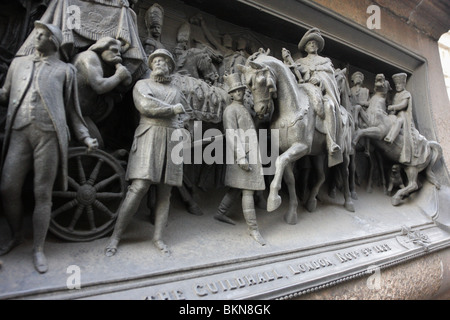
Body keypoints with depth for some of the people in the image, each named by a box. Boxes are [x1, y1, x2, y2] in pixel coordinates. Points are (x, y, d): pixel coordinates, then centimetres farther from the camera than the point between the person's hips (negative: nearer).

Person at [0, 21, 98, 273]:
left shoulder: (66, 70, 13)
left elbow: (72, 109, 11)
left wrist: (86, 137, 1)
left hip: (49, 134, -3)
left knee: (43, 193, -1)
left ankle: (39, 249, 10)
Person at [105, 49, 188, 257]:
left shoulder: (176, 91, 24)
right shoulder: (142, 84, 12)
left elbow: (183, 114, 27)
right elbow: (145, 105, -7)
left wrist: (180, 129, 7)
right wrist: (172, 109, 0)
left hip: (172, 140, 4)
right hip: (149, 136, -4)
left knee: (165, 191, 0)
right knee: (139, 187, -15)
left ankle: (158, 237, 7)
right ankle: (116, 236, -4)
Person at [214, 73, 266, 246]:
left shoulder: (244, 108, 18)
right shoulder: (230, 110, -10)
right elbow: (232, 136, -18)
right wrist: (242, 159, -23)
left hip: (251, 153, 10)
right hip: (242, 155, -10)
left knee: (237, 187, 17)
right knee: (248, 190, -6)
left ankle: (220, 213, 31)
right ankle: (253, 228, 1)